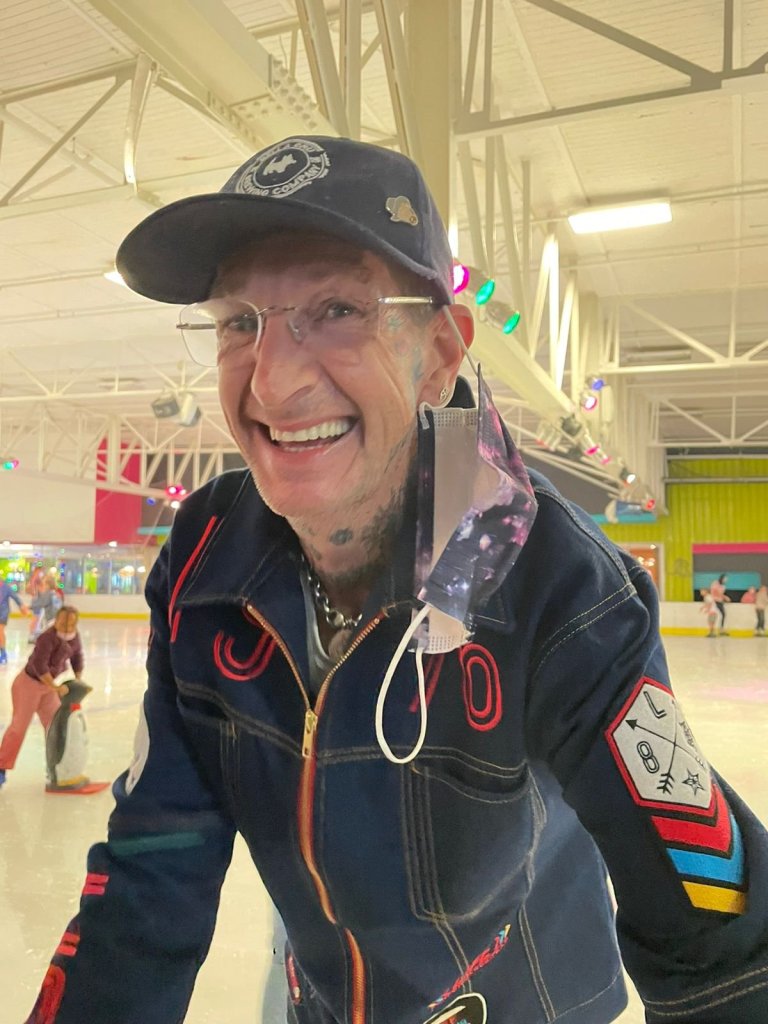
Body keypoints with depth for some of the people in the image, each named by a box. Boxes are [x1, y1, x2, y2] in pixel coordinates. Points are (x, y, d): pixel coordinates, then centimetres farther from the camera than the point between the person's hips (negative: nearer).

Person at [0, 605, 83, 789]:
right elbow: (39, 665, -34)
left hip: (48, 686, 7)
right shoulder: (46, 638, -30)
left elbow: (77, 657, 6)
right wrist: (56, 687, -32)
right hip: (29, 684, -7)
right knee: (19, 726, -4)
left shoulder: (74, 637, -8)